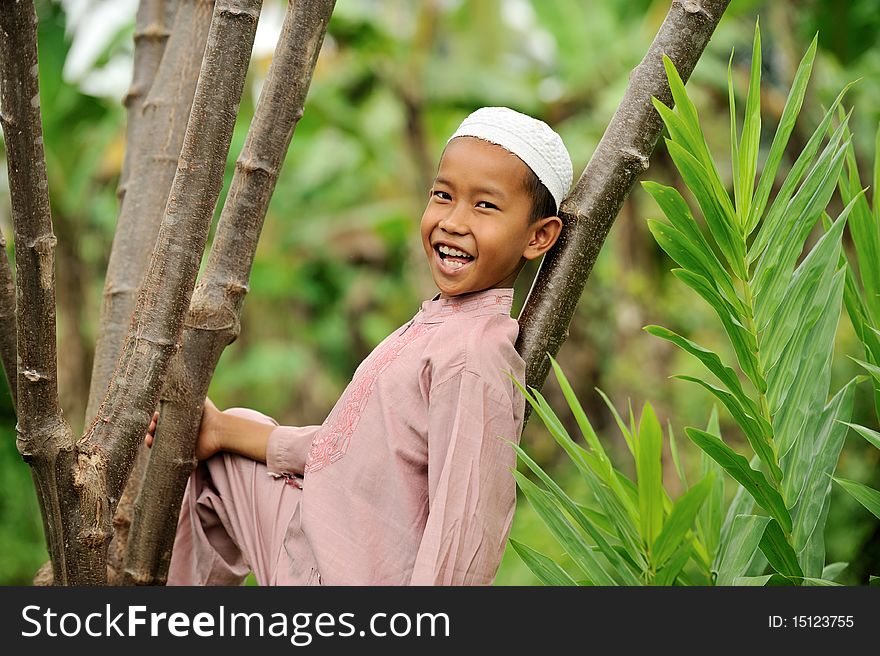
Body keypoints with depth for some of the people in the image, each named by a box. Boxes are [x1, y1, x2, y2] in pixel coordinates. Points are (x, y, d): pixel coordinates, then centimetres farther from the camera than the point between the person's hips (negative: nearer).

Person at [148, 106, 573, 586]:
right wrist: (223, 430, 13)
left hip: (344, 574, -8)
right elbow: (350, 446, 11)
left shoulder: (475, 356, -26)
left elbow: (461, 545, -29)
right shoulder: (435, 326, 3)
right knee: (218, 454, 22)